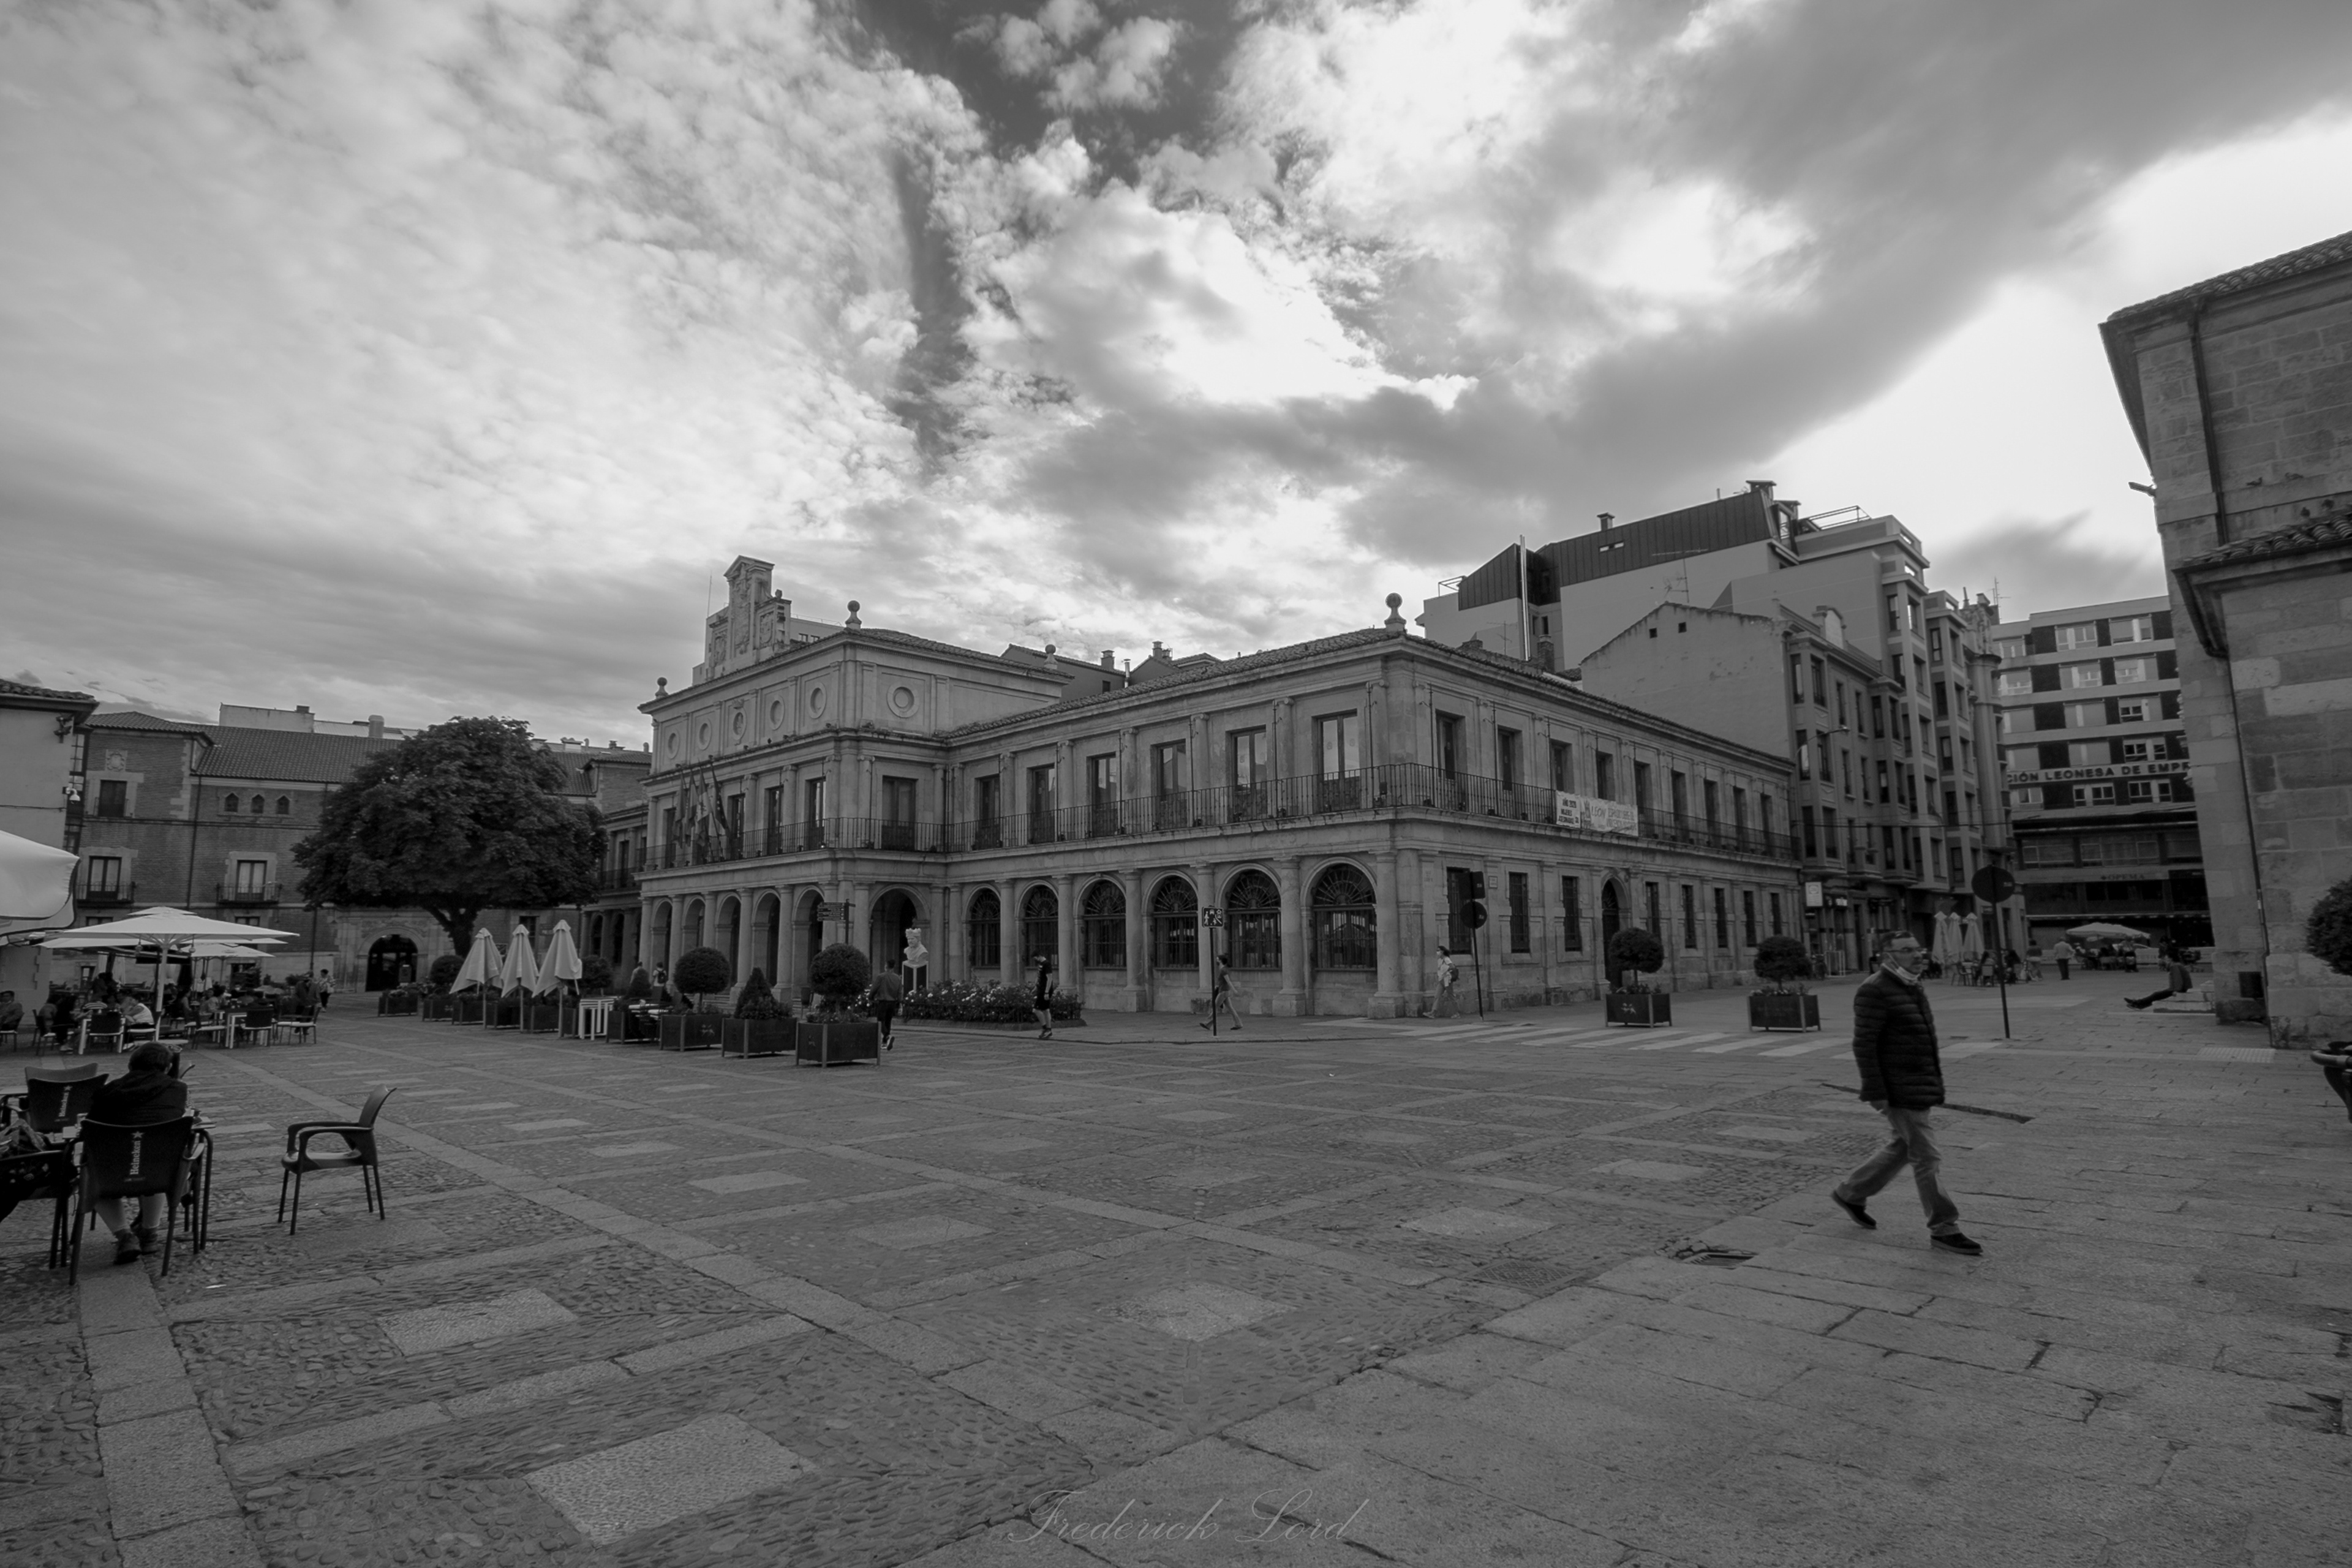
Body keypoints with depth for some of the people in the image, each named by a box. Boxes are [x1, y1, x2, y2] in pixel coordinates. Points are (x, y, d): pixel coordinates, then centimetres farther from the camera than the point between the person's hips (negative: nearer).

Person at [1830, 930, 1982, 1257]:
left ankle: (1849, 1194, 30)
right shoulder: (1874, 992, -18)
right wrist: (1876, 1094, -21)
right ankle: (1944, 1231, 7)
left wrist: (1934, 1085, 20)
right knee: (1927, 1158, -3)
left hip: (1920, 1088, 10)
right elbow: (1864, 1045, -19)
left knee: (1902, 1149, 17)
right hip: (1899, 1092, -9)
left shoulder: (1914, 988, 12)